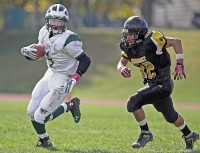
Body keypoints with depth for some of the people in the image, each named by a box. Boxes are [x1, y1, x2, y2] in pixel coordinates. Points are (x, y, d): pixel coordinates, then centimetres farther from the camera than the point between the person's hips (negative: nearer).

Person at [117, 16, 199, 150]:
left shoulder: (150, 42, -25)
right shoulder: (128, 47, -3)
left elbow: (176, 42, -20)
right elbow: (121, 63, 8)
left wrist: (180, 65, -23)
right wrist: (122, 69, -16)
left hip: (163, 84, -9)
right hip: (153, 84, 9)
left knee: (133, 103, -19)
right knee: (170, 116, 25)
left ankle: (145, 134, -2)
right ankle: (189, 135, 48)